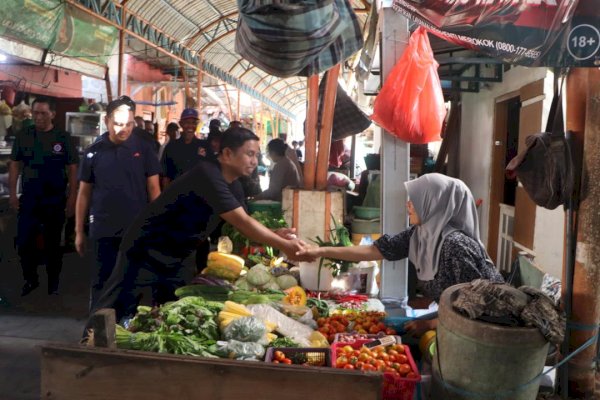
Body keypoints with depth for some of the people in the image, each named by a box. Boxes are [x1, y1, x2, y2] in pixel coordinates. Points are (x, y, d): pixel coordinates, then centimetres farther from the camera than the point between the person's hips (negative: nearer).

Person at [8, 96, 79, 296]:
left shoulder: (63, 138, -5)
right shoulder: (23, 136, 1)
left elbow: (72, 169, -3)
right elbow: (14, 165, 7)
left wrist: (72, 197, -7)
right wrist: (12, 193, 2)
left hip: (55, 200, -2)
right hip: (29, 199, 2)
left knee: (53, 243, 9)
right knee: (23, 242, 5)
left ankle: (53, 283, 24)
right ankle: (30, 279, 25)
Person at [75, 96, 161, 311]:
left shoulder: (143, 148, -1)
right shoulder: (94, 152, 1)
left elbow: (154, 188, 1)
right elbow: (84, 193, 7)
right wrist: (79, 231, 6)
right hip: (104, 229, 1)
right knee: (101, 282, 7)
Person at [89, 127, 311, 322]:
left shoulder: (232, 184, 2)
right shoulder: (209, 176, -28)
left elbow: (244, 222, 5)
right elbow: (242, 223, -31)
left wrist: (275, 235, -12)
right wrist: (283, 246, -28)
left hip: (174, 258, 9)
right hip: (146, 251, -9)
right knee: (116, 311, 0)